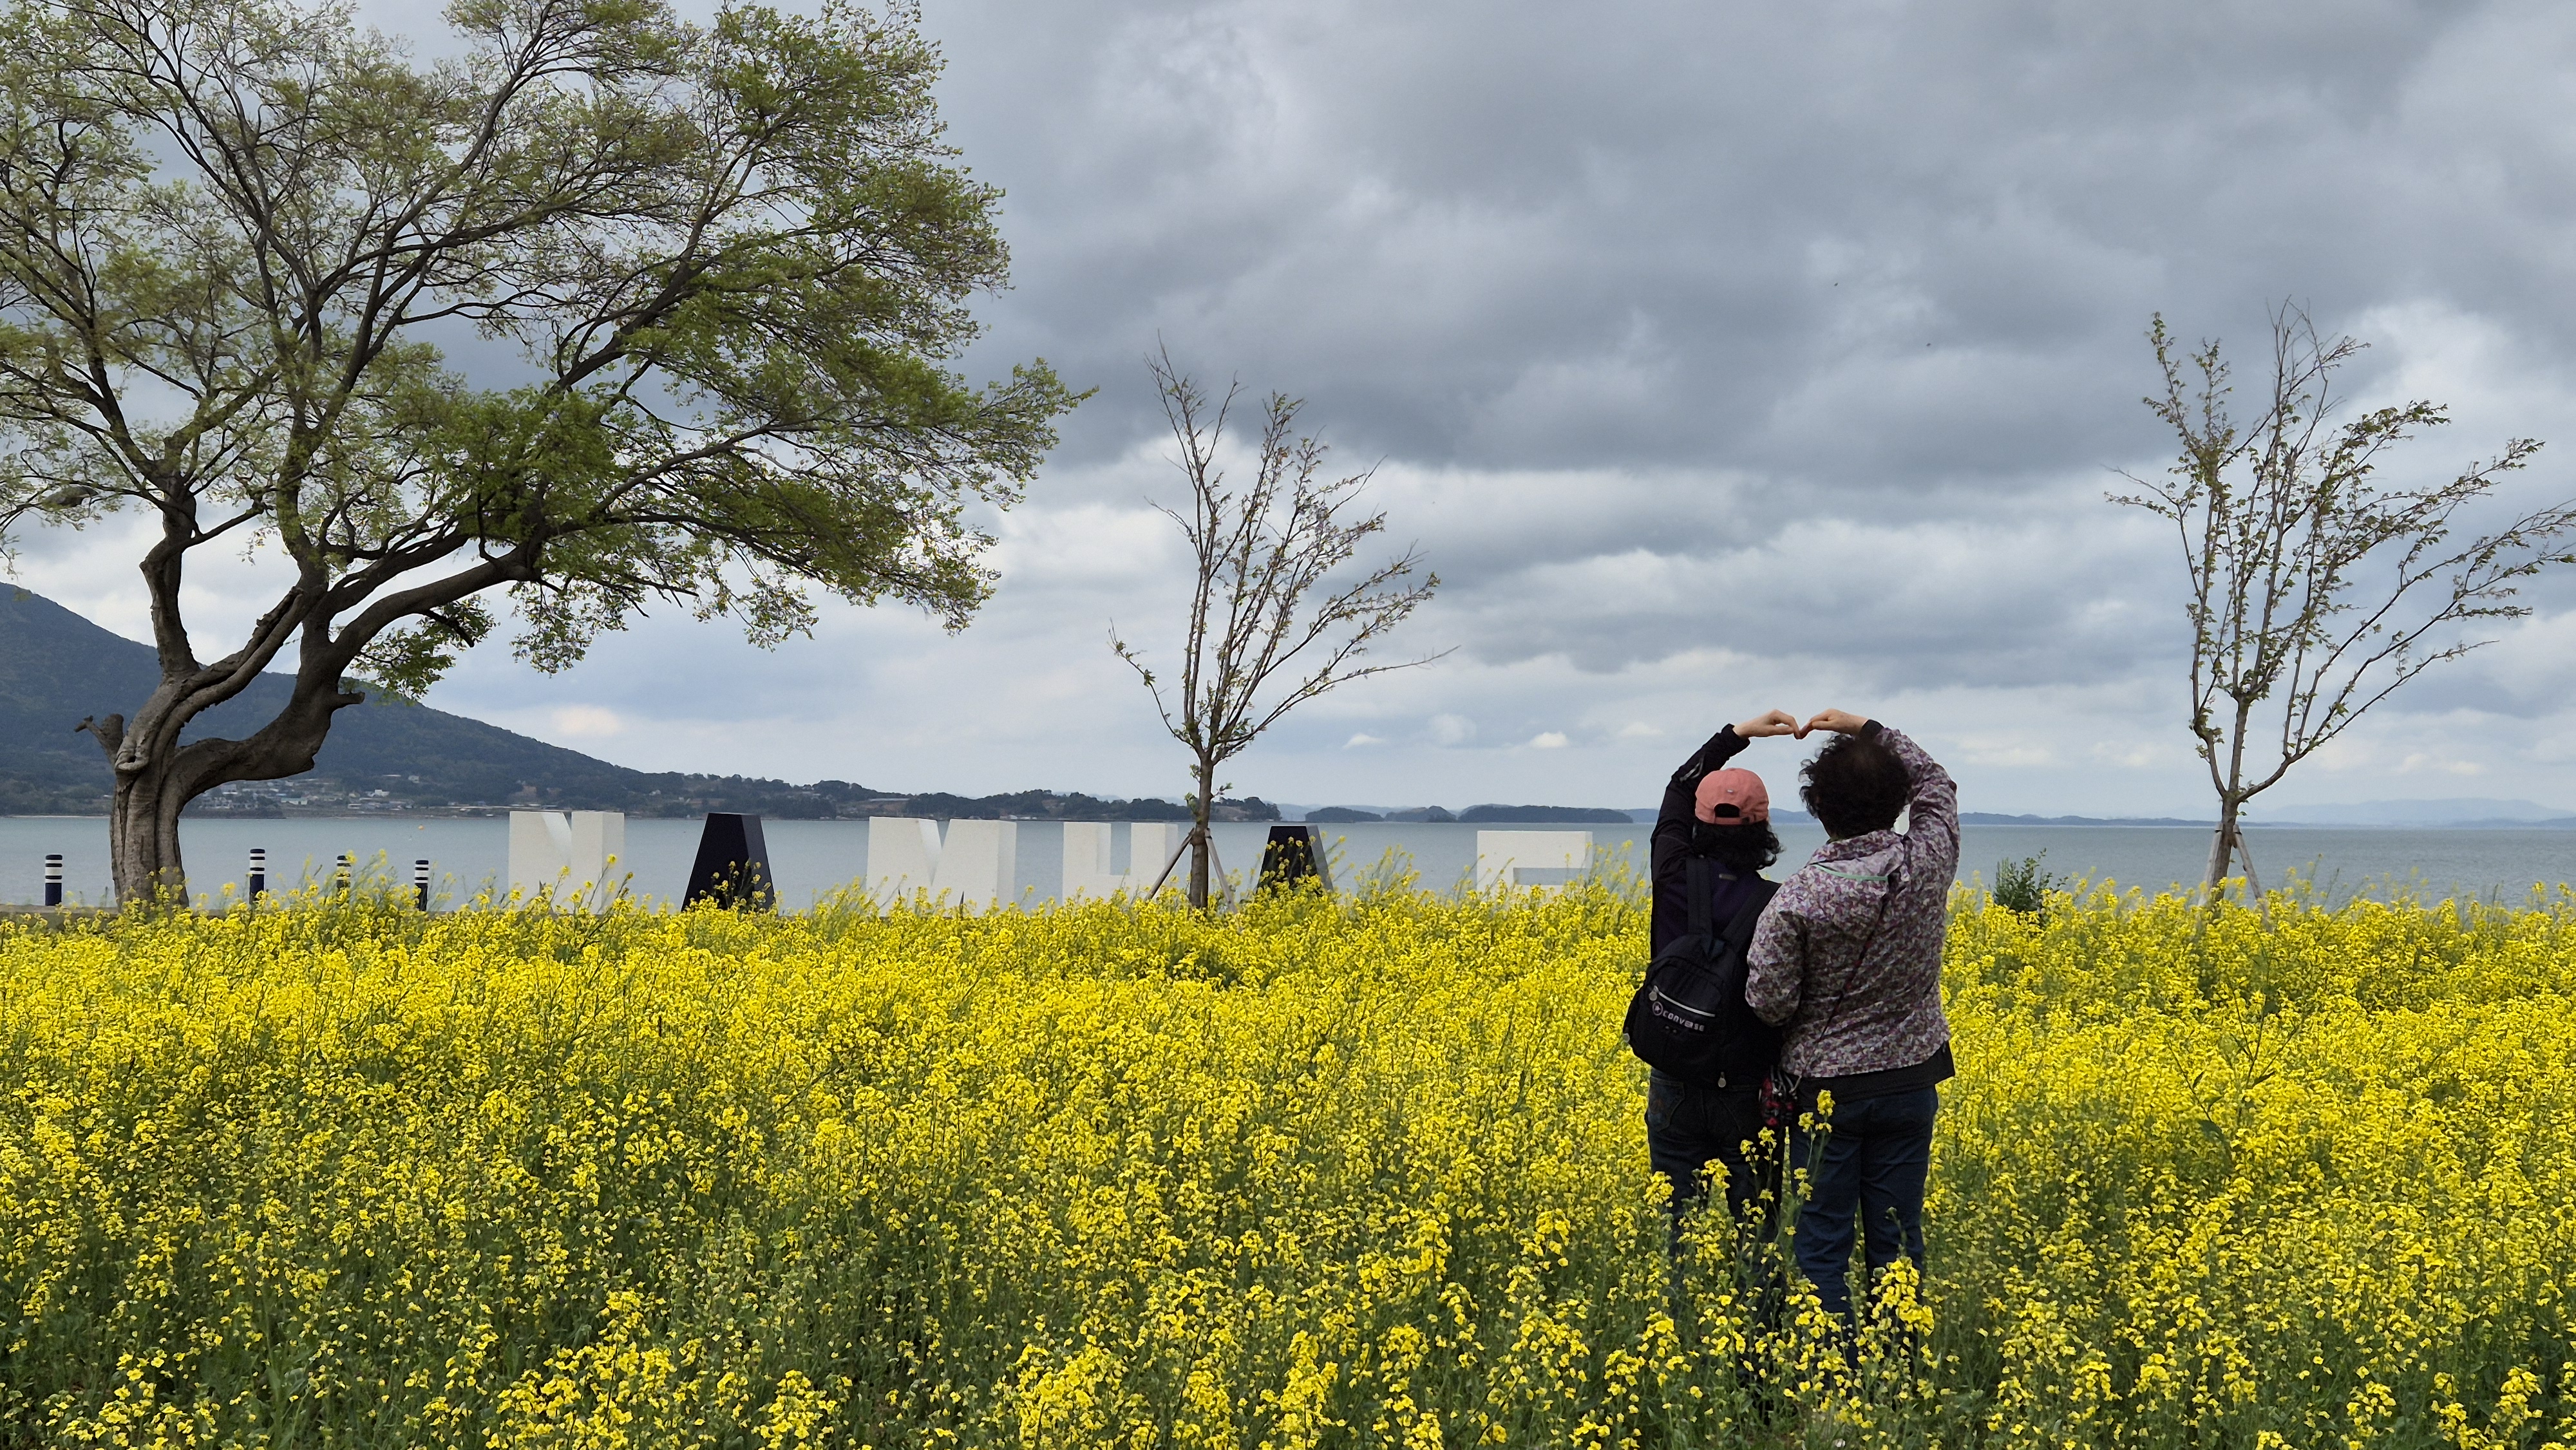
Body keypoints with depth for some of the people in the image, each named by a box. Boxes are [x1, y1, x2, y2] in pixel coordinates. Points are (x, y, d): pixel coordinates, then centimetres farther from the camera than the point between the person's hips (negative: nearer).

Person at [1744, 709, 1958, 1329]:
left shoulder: (1801, 895, -18)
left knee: (1823, 1246, 6)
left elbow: (1769, 1002, -16)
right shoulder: (1929, 863, -9)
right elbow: (1934, 780, 12)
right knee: (1897, 1243, 10)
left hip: (1825, 1087, -3)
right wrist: (1864, 728, 13)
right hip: (1910, 1084, 3)